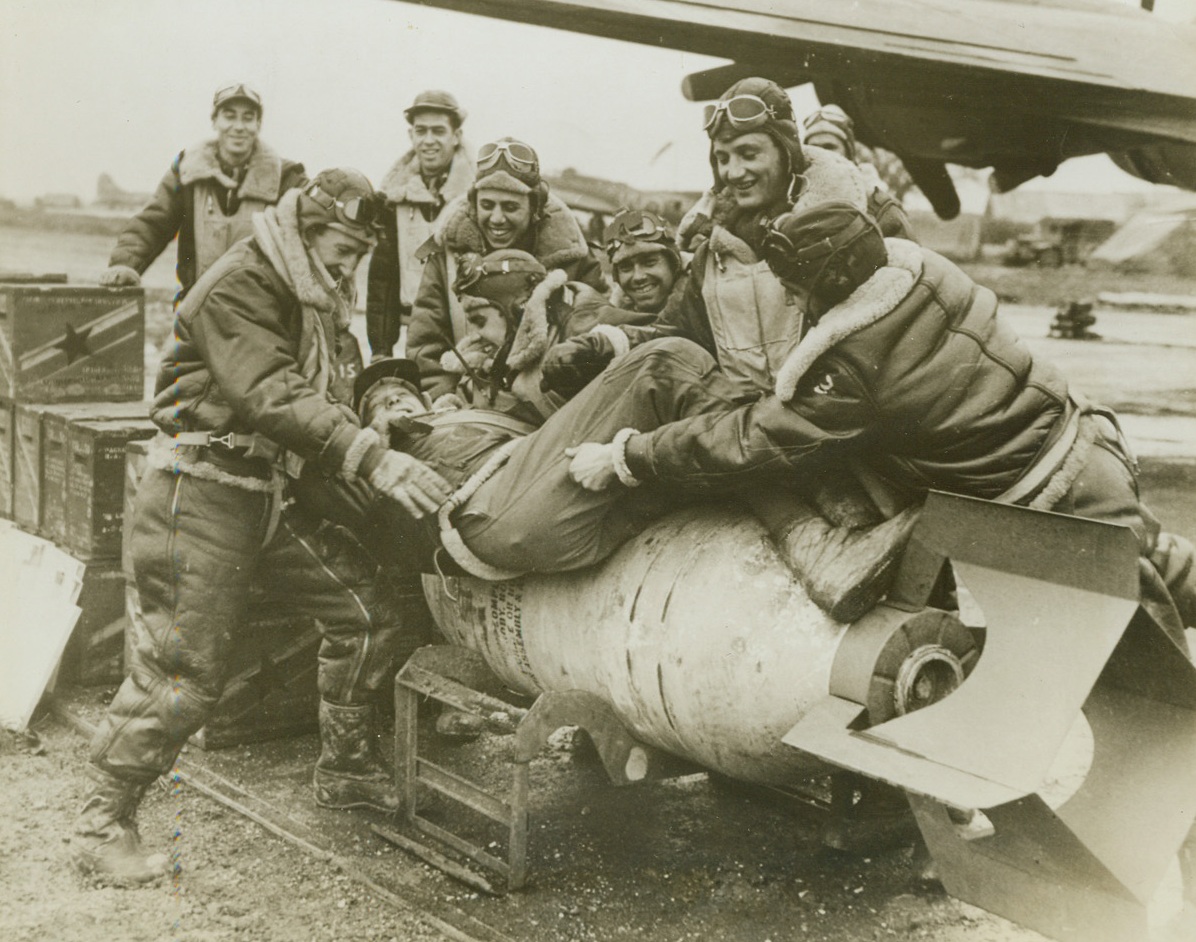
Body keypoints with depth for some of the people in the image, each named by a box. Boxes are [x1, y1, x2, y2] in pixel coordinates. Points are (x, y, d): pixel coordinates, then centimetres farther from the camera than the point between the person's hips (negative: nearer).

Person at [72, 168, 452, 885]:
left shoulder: (321, 305, 17)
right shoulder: (243, 284, -14)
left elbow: (331, 407, 15)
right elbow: (269, 395, -27)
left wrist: (377, 469, -3)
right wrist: (370, 457, -35)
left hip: (273, 496, 9)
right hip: (203, 494, -9)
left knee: (365, 607, 5)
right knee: (183, 667, -8)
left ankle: (346, 770, 21)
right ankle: (104, 822, 8)